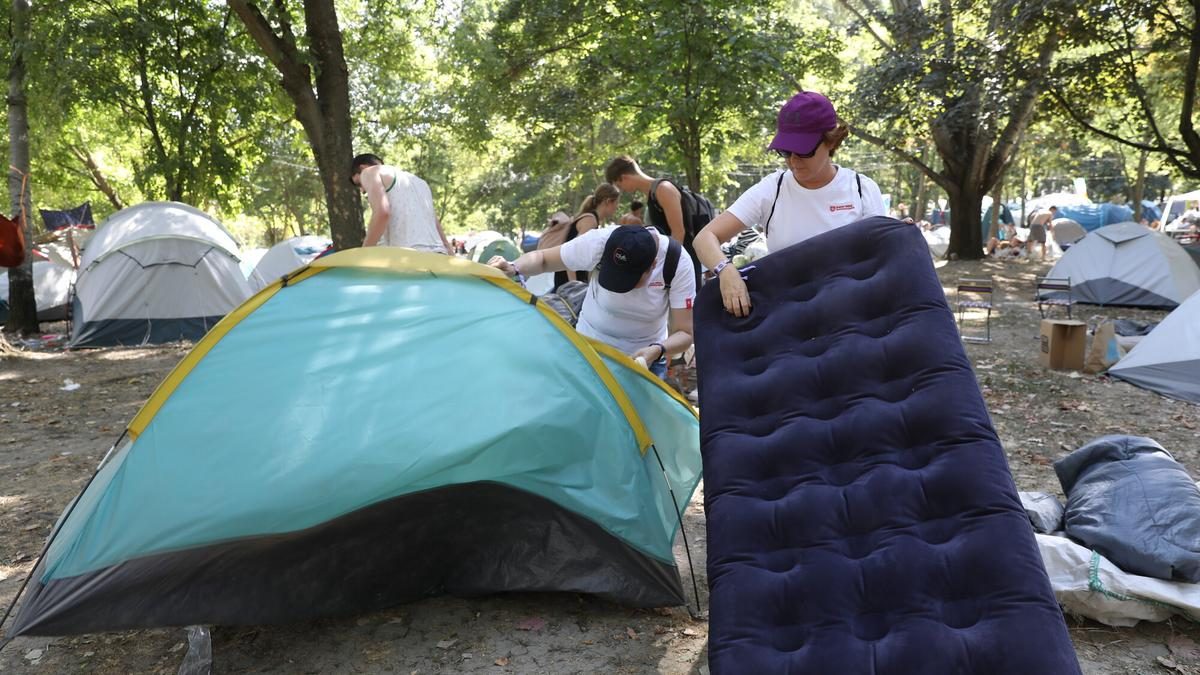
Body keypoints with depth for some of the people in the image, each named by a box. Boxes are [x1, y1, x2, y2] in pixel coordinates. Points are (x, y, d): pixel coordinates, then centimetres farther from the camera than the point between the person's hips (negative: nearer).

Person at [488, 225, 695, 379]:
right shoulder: (599, 242, -27)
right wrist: (513, 268, -31)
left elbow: (684, 334, -22)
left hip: (645, 356, 0)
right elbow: (542, 258, -10)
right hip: (590, 349, 0)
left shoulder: (678, 263, -26)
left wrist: (658, 350, -43)